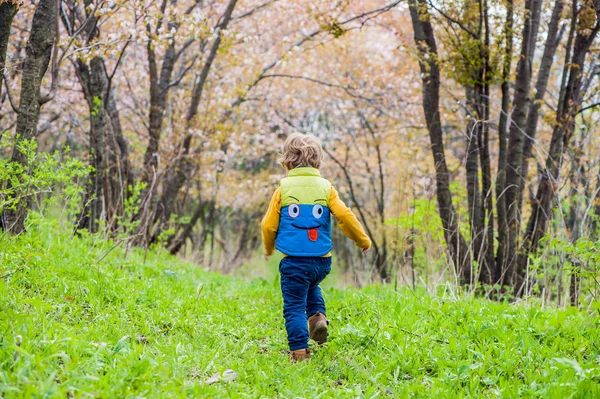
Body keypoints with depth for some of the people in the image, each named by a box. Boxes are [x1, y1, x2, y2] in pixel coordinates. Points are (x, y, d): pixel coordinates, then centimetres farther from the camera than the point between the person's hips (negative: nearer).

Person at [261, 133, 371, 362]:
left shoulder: (283, 188, 0)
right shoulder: (326, 187, 4)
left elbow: (269, 225, 3)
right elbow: (345, 216, -3)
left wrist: (269, 249, 23)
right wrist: (363, 241, 12)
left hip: (294, 260, -3)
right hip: (322, 260, 3)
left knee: (294, 306, 2)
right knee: (311, 287, 32)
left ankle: (299, 352, -5)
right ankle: (318, 316, 8)